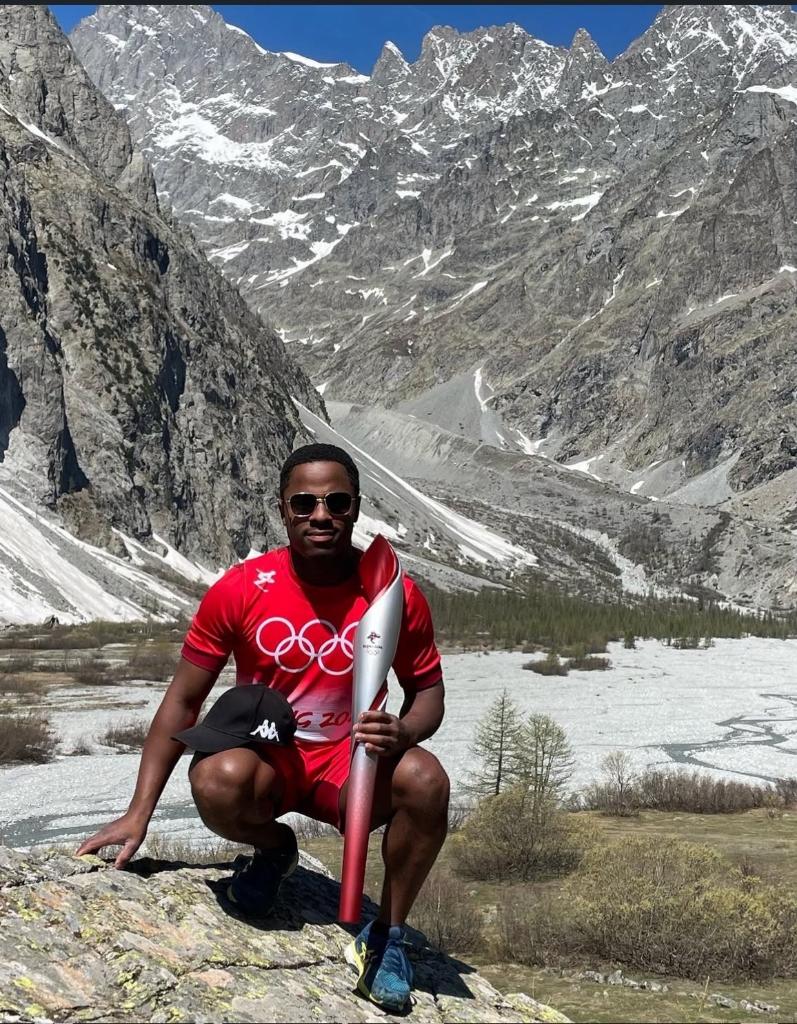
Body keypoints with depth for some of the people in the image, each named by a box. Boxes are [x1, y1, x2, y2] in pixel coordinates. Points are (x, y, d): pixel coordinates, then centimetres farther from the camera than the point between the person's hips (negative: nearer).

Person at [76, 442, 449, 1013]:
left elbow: (428, 692, 2)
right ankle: (273, 847, 4)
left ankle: (386, 936, -6)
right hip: (263, 756, 0)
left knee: (425, 780, -31)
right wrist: (139, 814, -10)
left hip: (349, 764, 1)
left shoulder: (396, 594, -10)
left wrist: (404, 732, -24)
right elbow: (183, 700, -6)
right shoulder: (240, 590, -12)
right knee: (219, 782, -36)